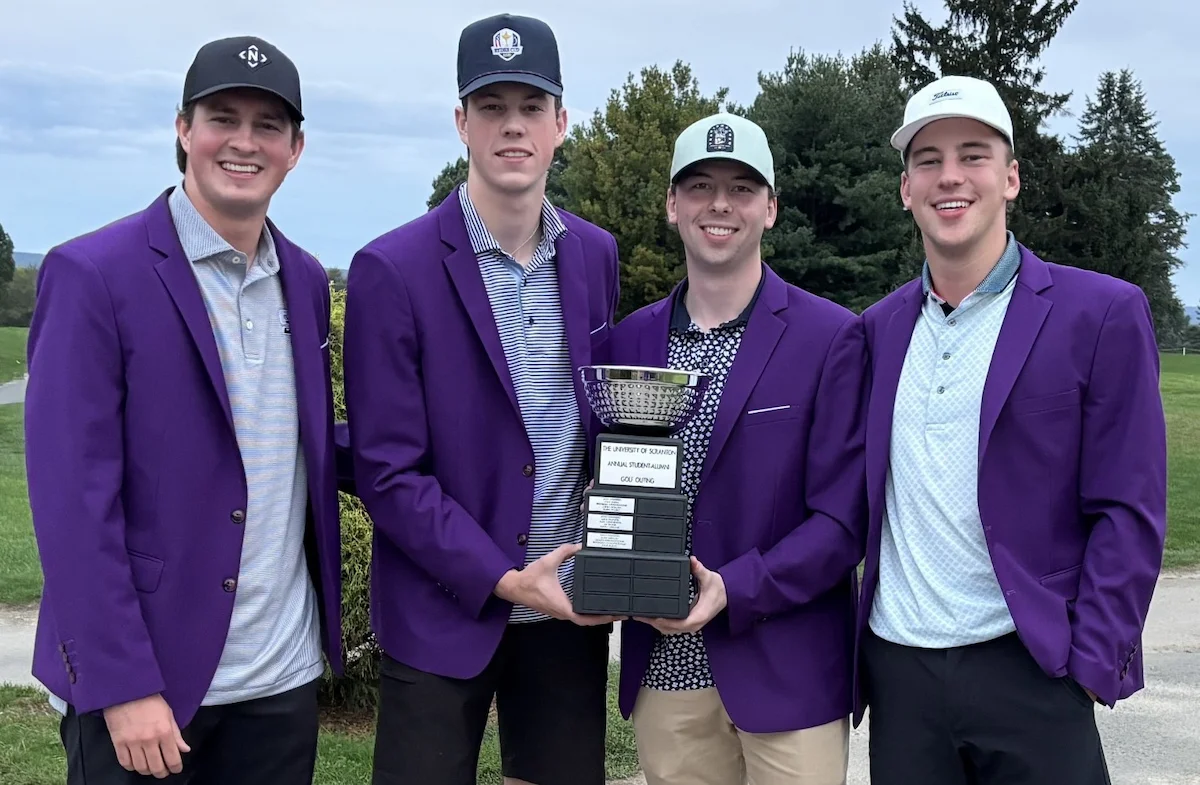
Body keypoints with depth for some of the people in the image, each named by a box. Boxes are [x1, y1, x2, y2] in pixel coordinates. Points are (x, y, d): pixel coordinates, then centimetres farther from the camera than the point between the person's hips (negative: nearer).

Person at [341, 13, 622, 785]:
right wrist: (500, 578, -15)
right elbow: (387, 471, -12)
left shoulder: (597, 256, 3)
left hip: (570, 605, 4)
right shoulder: (393, 270, -11)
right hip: (445, 612, -4)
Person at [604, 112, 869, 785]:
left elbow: (843, 519, -8)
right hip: (663, 674, 3)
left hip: (787, 674, -3)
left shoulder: (832, 338, -6)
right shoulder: (631, 341, 6)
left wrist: (735, 589, -19)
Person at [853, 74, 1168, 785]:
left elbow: (1128, 513, -6)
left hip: (1028, 672, -3)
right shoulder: (879, 328, 8)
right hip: (897, 669, 4)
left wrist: (1092, 666, -11)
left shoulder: (1104, 314, -4)